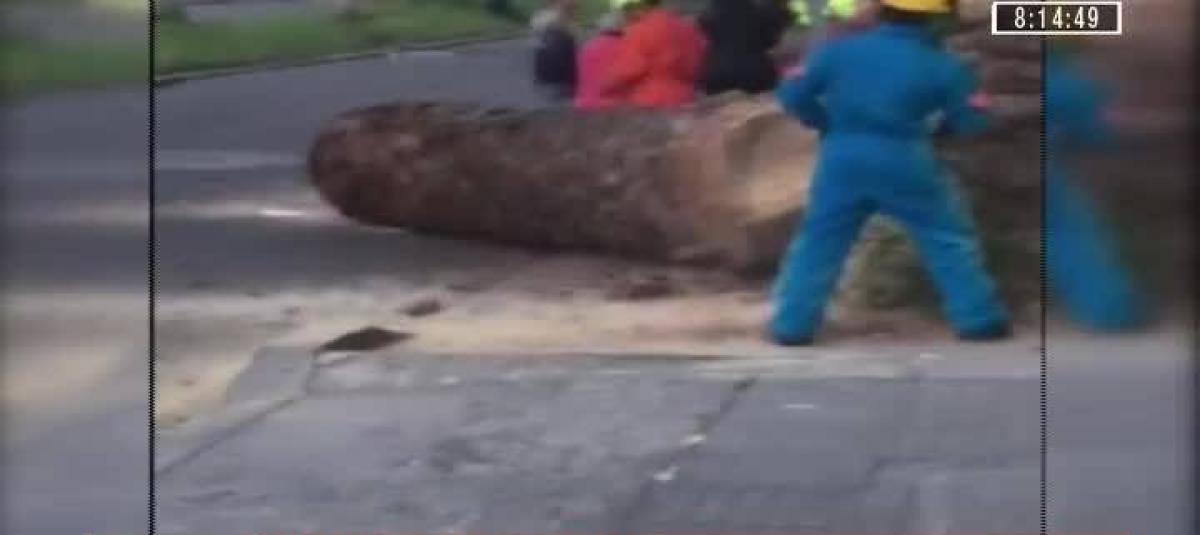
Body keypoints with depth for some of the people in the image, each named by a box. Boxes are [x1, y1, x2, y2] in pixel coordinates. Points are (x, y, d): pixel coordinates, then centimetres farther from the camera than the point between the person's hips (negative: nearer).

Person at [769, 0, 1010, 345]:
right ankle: (979, 320, 12)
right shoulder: (942, 65, -2)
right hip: (905, 163, -2)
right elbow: (970, 121, 4)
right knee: (949, 239, 11)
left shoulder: (838, 50, 1)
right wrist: (939, 125, 24)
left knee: (819, 241, 12)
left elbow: (793, 95, 1)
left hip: (842, 160, 2)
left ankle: (792, 326, 8)